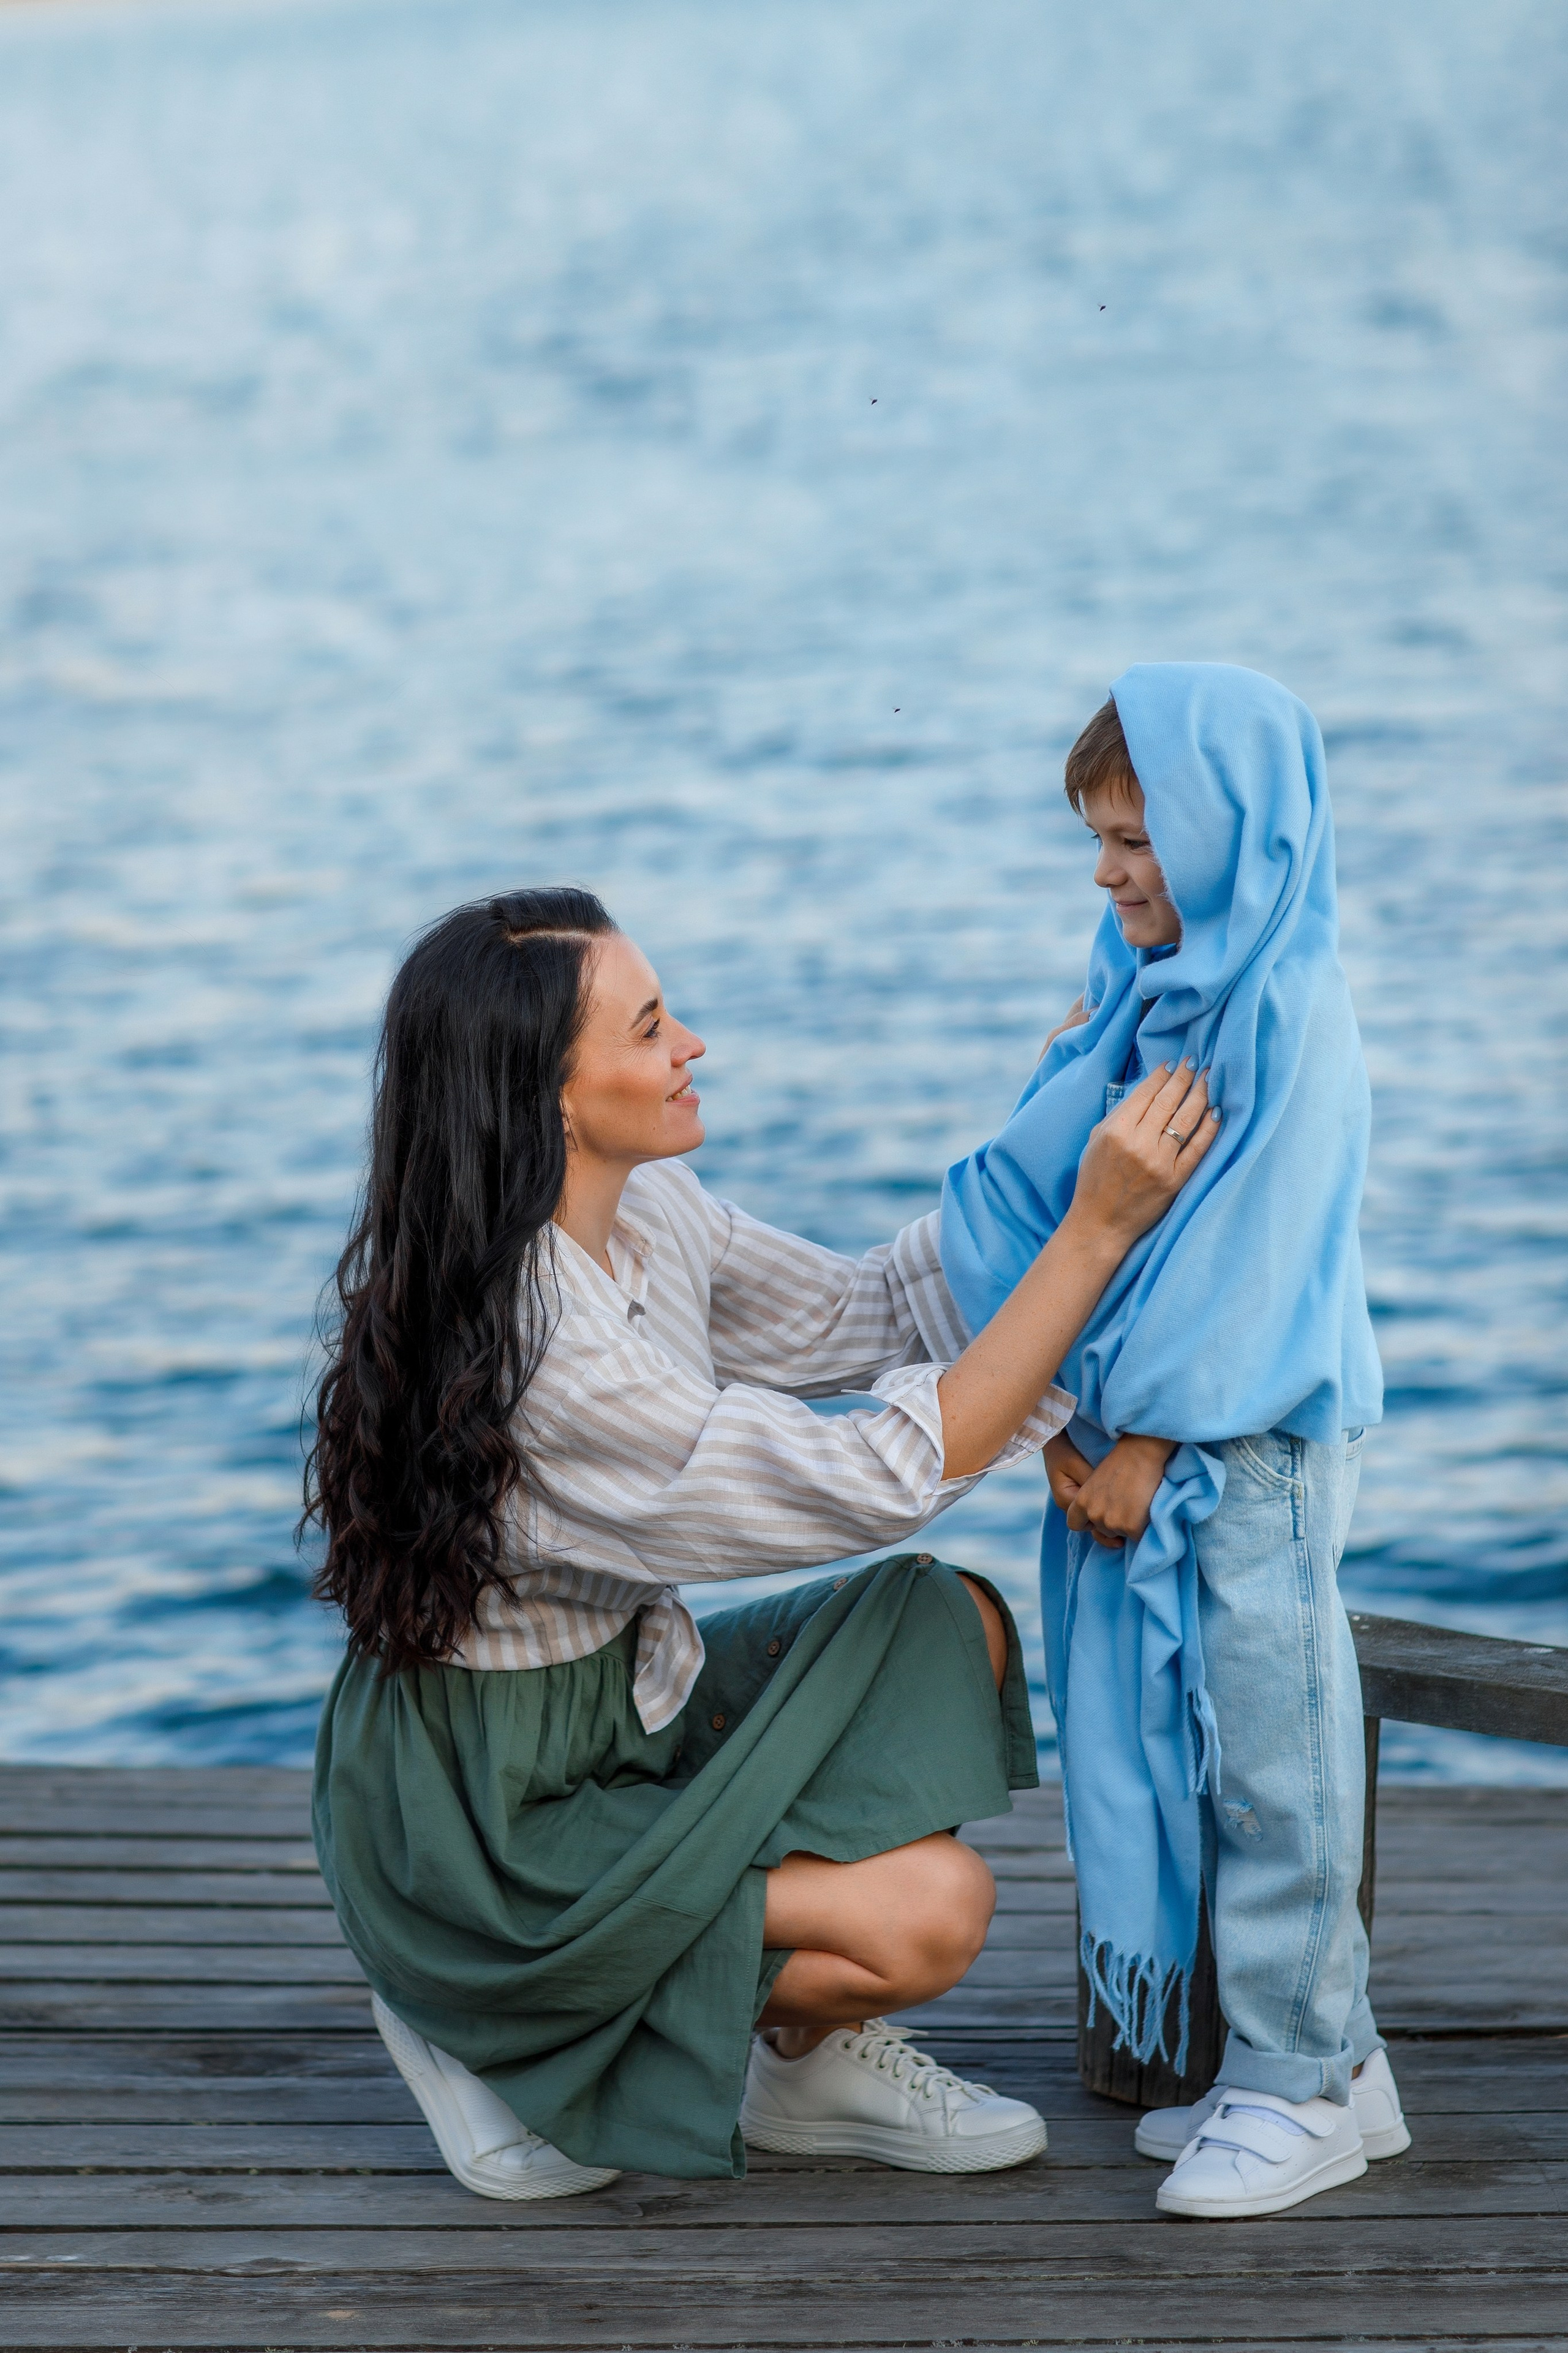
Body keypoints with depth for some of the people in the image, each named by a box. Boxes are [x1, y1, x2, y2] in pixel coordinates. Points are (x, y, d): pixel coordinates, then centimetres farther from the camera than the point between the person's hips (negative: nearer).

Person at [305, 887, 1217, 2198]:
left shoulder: (650, 1212, -4)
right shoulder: (534, 1348, -31)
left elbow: (860, 1317, 12)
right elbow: (890, 1478, -26)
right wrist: (1099, 1228, -25)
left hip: (616, 1700, 9)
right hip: (478, 1816, -9)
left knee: (949, 1623, 1)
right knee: (930, 1915, -20)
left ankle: (811, 2060, 8)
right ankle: (497, 2024, -1)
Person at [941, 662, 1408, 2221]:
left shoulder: (1289, 1006, -14)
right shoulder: (1145, 992, 10)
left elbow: (1243, 1254, -17)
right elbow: (1064, 1206, 7)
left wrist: (1142, 1438, -15)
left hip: (1258, 1437, -8)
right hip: (1147, 1430, 8)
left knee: (1270, 1742, -2)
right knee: (1178, 1745, 12)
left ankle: (1302, 2082, 9)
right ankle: (1329, 2052, 23)